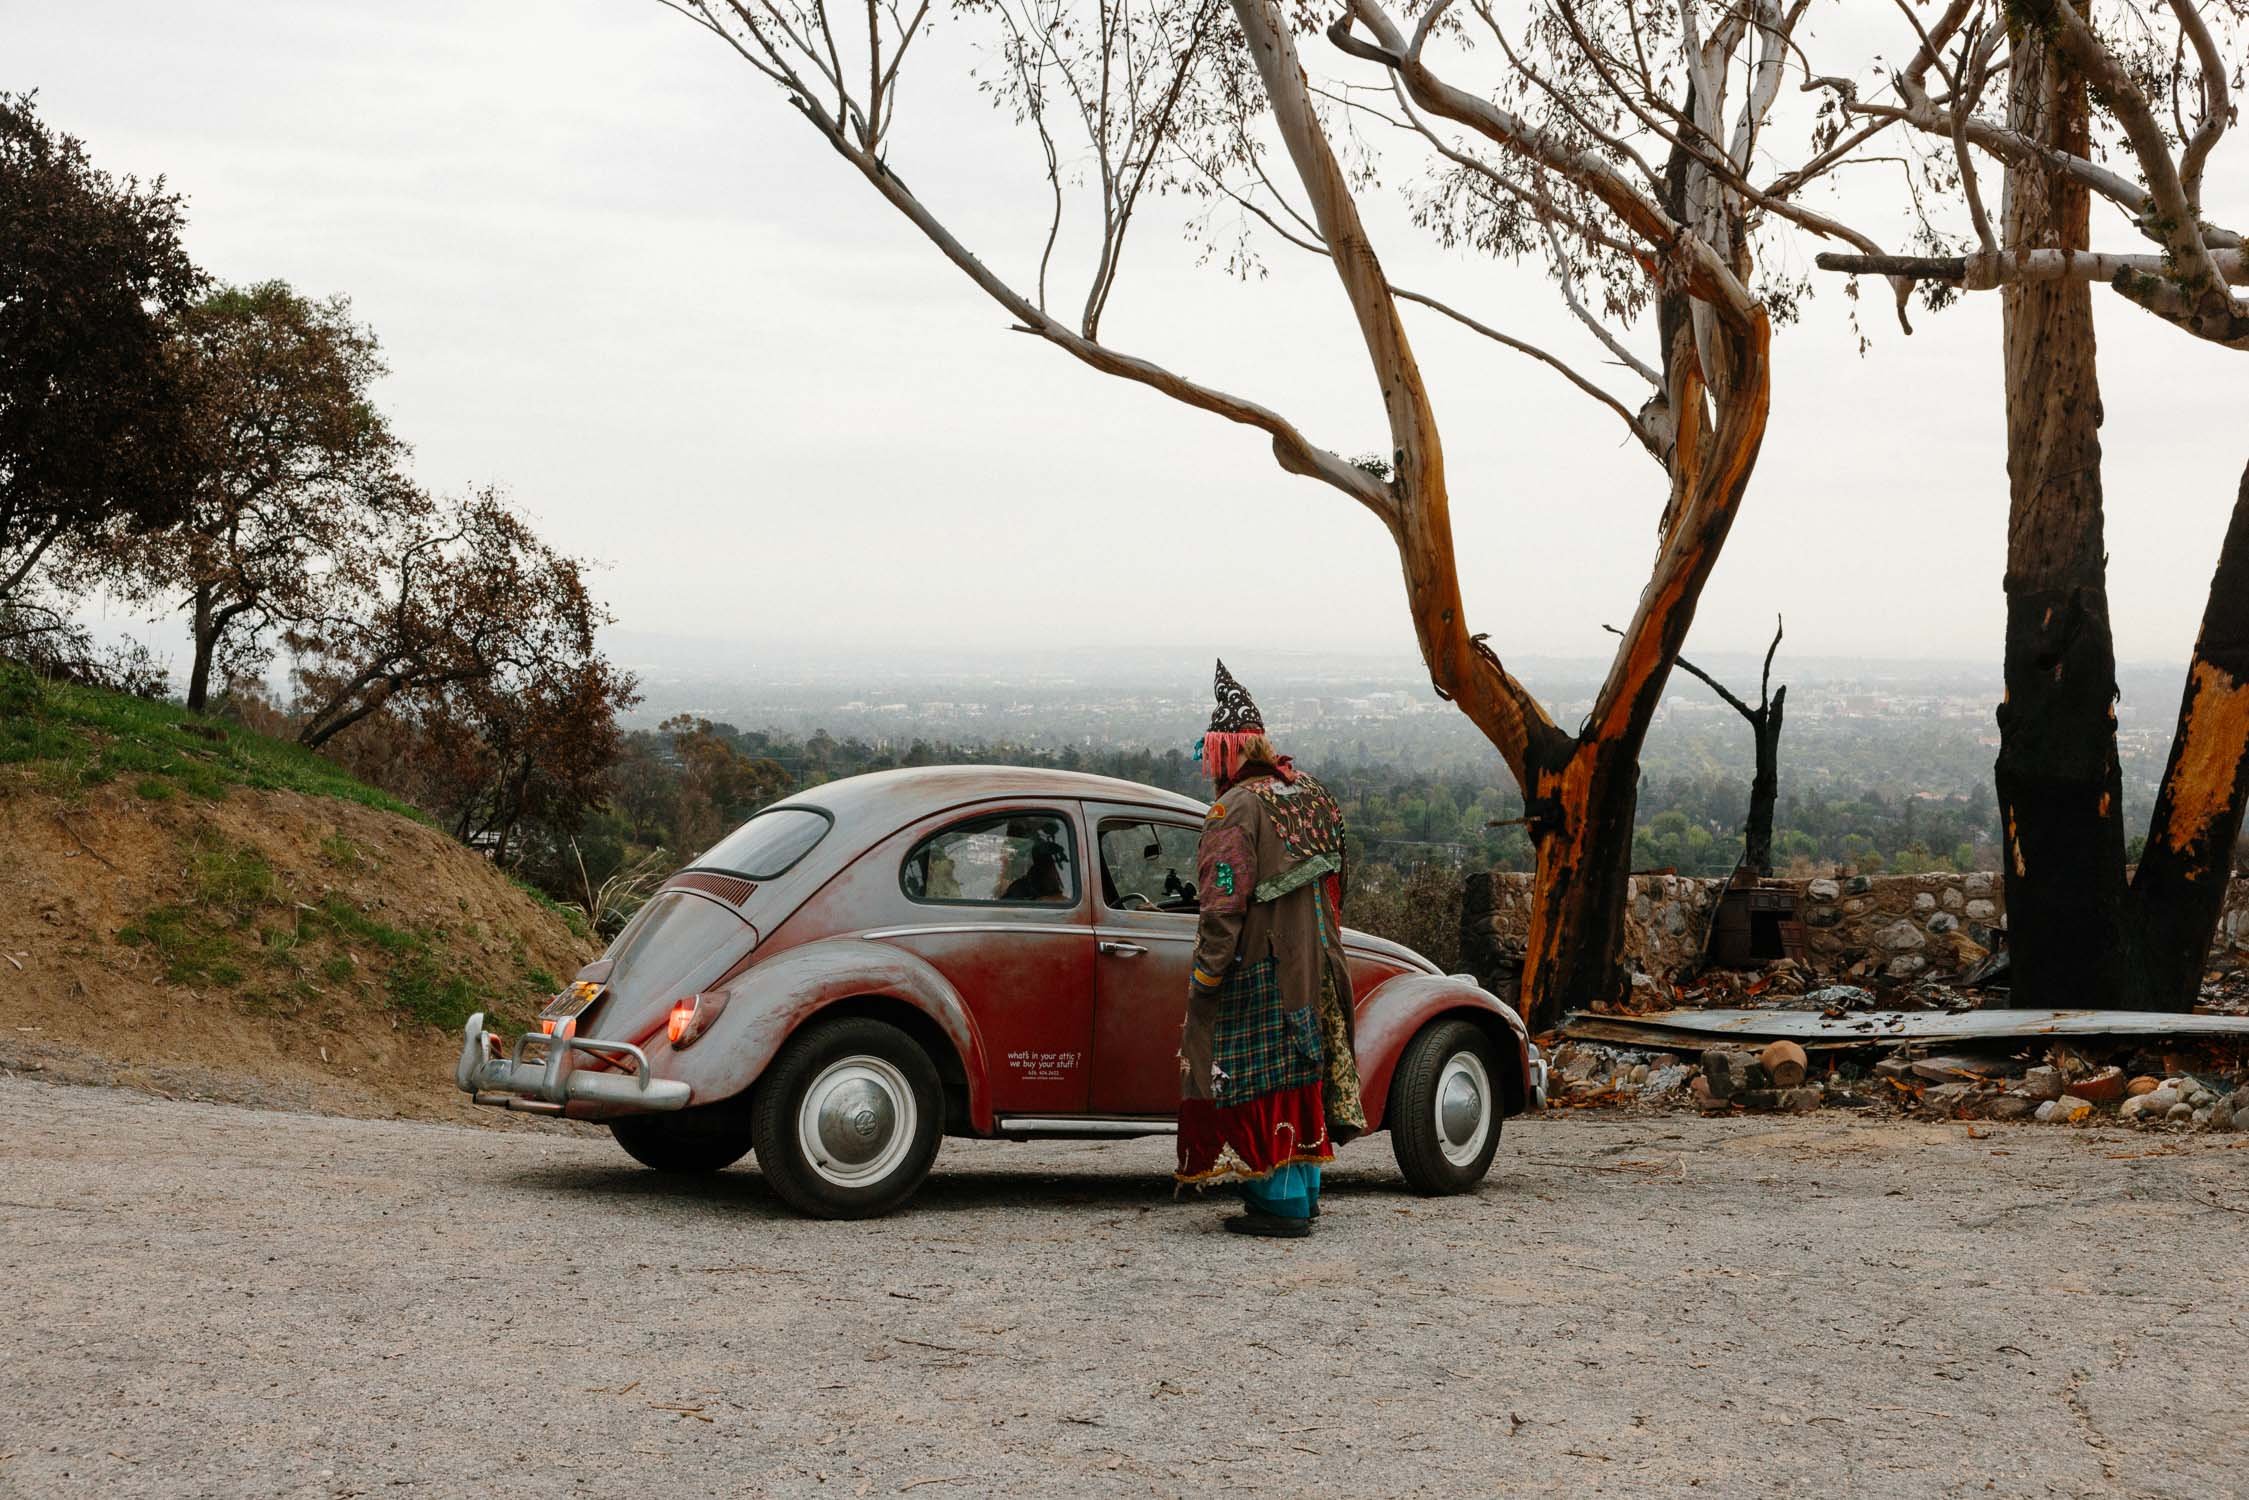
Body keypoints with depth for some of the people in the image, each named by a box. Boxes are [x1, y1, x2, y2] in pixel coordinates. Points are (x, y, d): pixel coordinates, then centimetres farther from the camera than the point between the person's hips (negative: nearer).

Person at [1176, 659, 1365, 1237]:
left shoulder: (1237, 810, -17)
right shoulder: (1311, 795, 8)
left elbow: (1223, 905, -21)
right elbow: (1332, 880, 16)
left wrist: (1206, 974, -16)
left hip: (1257, 972, -8)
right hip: (1313, 967, 8)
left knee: (1258, 1079, -1)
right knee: (1302, 1072, 15)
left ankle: (1280, 1203, -1)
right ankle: (1304, 1192, 24)